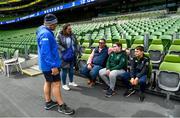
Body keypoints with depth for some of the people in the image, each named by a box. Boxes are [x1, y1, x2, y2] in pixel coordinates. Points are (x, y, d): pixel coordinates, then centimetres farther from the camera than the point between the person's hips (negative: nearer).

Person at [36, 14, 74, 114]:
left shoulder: (46, 32, 12)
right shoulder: (46, 34, -22)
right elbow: (46, 52, -27)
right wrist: (53, 66, -27)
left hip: (45, 64, 11)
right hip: (50, 65, -11)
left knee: (48, 82, 17)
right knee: (56, 84, -2)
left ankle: (48, 102, 30)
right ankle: (62, 106, 9)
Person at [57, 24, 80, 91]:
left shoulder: (72, 35, 7)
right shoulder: (60, 36, -9)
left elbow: (76, 44, 10)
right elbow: (58, 45, -15)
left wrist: (78, 51, 3)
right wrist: (65, 51, -23)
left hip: (72, 56, 6)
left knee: (71, 69, 16)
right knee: (64, 70, 3)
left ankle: (71, 82, 35)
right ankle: (64, 84, 19)